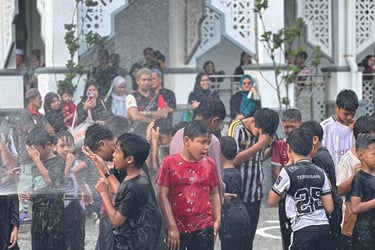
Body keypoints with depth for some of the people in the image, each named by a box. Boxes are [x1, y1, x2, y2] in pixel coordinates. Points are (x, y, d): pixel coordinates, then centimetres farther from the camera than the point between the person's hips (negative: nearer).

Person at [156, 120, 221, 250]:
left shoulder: (209, 164, 2)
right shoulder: (170, 163, -7)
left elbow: (214, 193, 12)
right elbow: (162, 195, -8)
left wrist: (217, 220, 2)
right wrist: (172, 227, -11)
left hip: (204, 228, 2)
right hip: (177, 228, -2)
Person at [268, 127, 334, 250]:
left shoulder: (288, 172, -8)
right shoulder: (320, 172, 6)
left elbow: (272, 201, 4)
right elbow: (329, 208, 5)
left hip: (303, 230, -6)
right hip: (323, 227, 6)